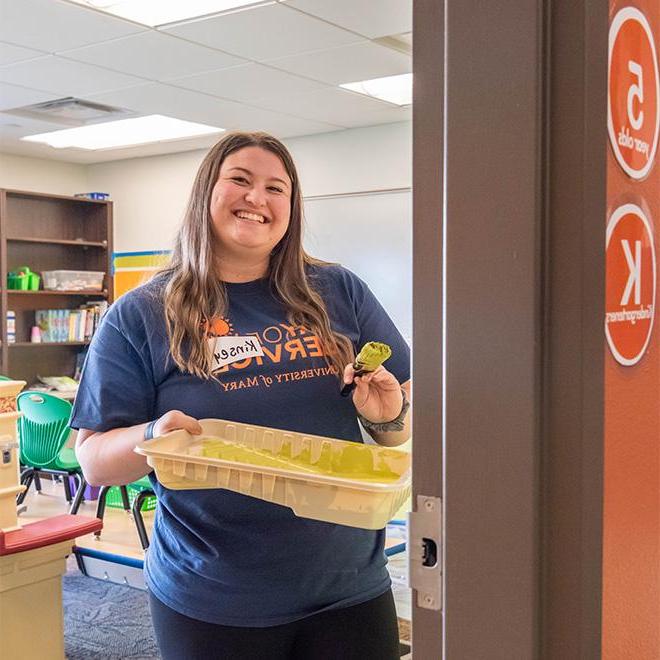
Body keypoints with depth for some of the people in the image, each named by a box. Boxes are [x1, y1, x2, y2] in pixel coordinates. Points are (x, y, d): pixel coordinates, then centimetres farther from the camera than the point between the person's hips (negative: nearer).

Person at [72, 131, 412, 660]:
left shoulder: (340, 293, 3)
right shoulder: (140, 317, -4)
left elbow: (405, 419, 9)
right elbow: (94, 460, -4)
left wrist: (388, 418, -14)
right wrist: (154, 439, -24)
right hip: (211, 605, -2)